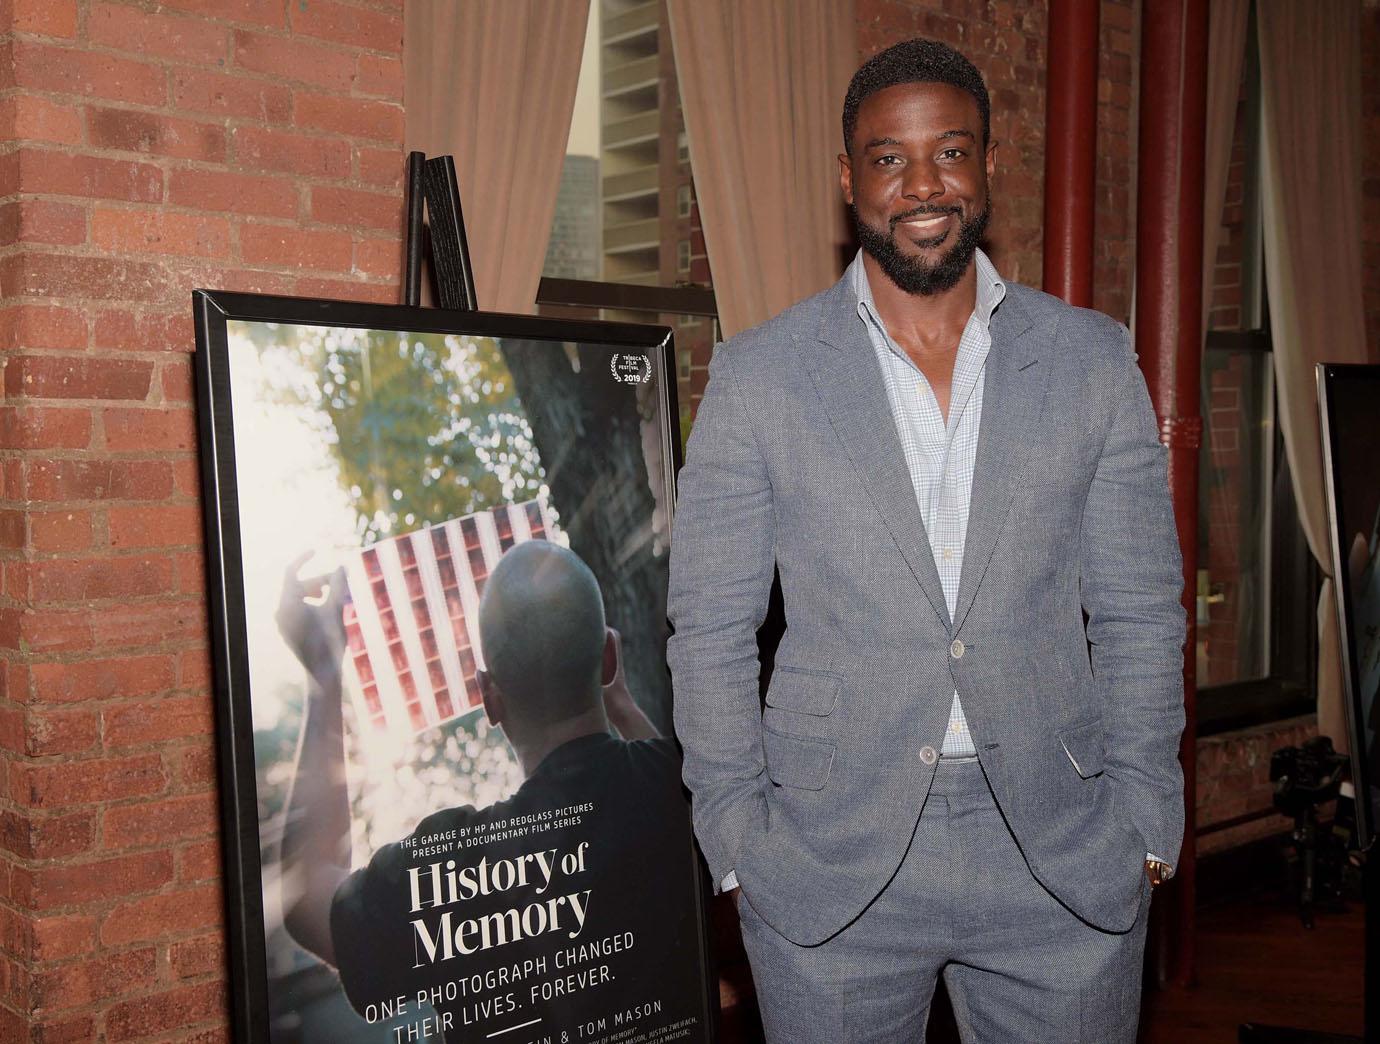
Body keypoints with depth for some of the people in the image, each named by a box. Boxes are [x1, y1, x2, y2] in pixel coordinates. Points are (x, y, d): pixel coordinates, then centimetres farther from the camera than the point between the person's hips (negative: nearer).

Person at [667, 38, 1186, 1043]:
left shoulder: (1094, 360, 3)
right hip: (829, 862, -1)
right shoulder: (758, 375, -1)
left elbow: (1140, 613, 6)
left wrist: (1143, 833, 1)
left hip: (1065, 859, 2)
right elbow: (712, 632, 1)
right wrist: (739, 844, -3)